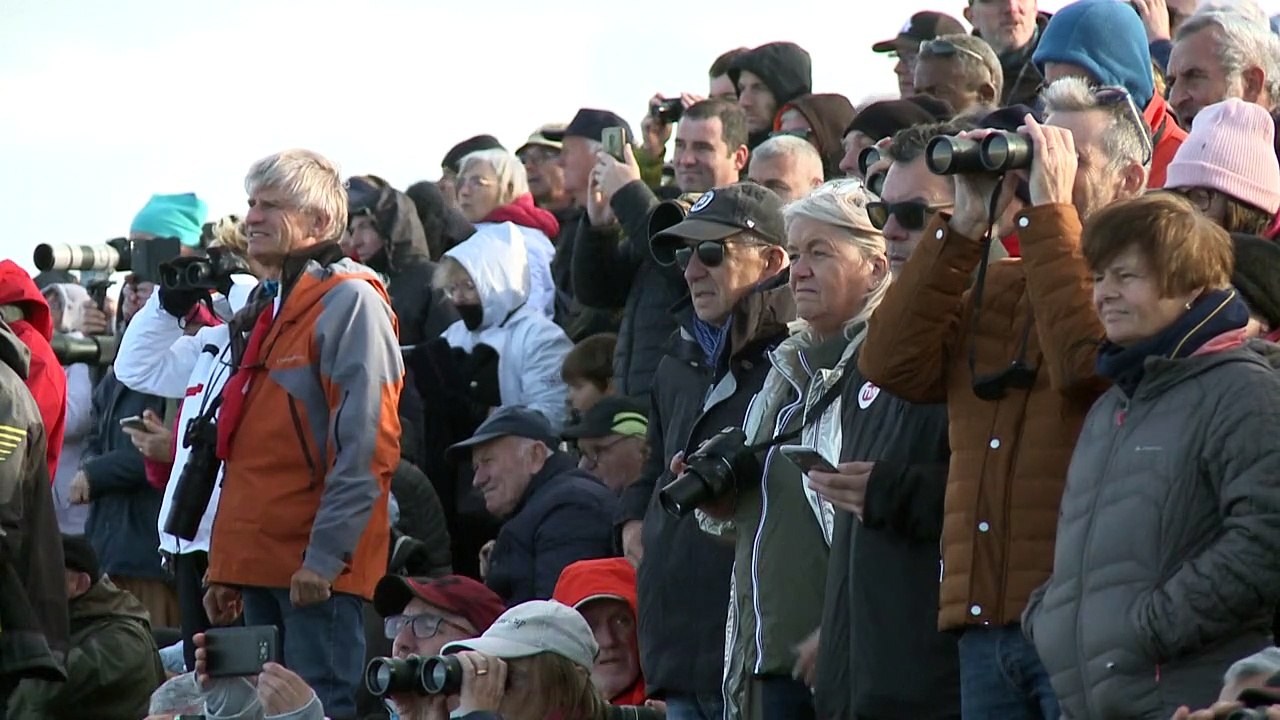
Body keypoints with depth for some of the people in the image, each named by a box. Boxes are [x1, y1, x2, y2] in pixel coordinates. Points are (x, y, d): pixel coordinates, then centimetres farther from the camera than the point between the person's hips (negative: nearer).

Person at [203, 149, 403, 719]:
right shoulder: (265, 309, 20)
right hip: (262, 563, 9)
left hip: (319, 569, -9)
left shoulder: (350, 303, -8)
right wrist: (226, 568, 20)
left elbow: (366, 447, -16)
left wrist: (326, 554, -21)